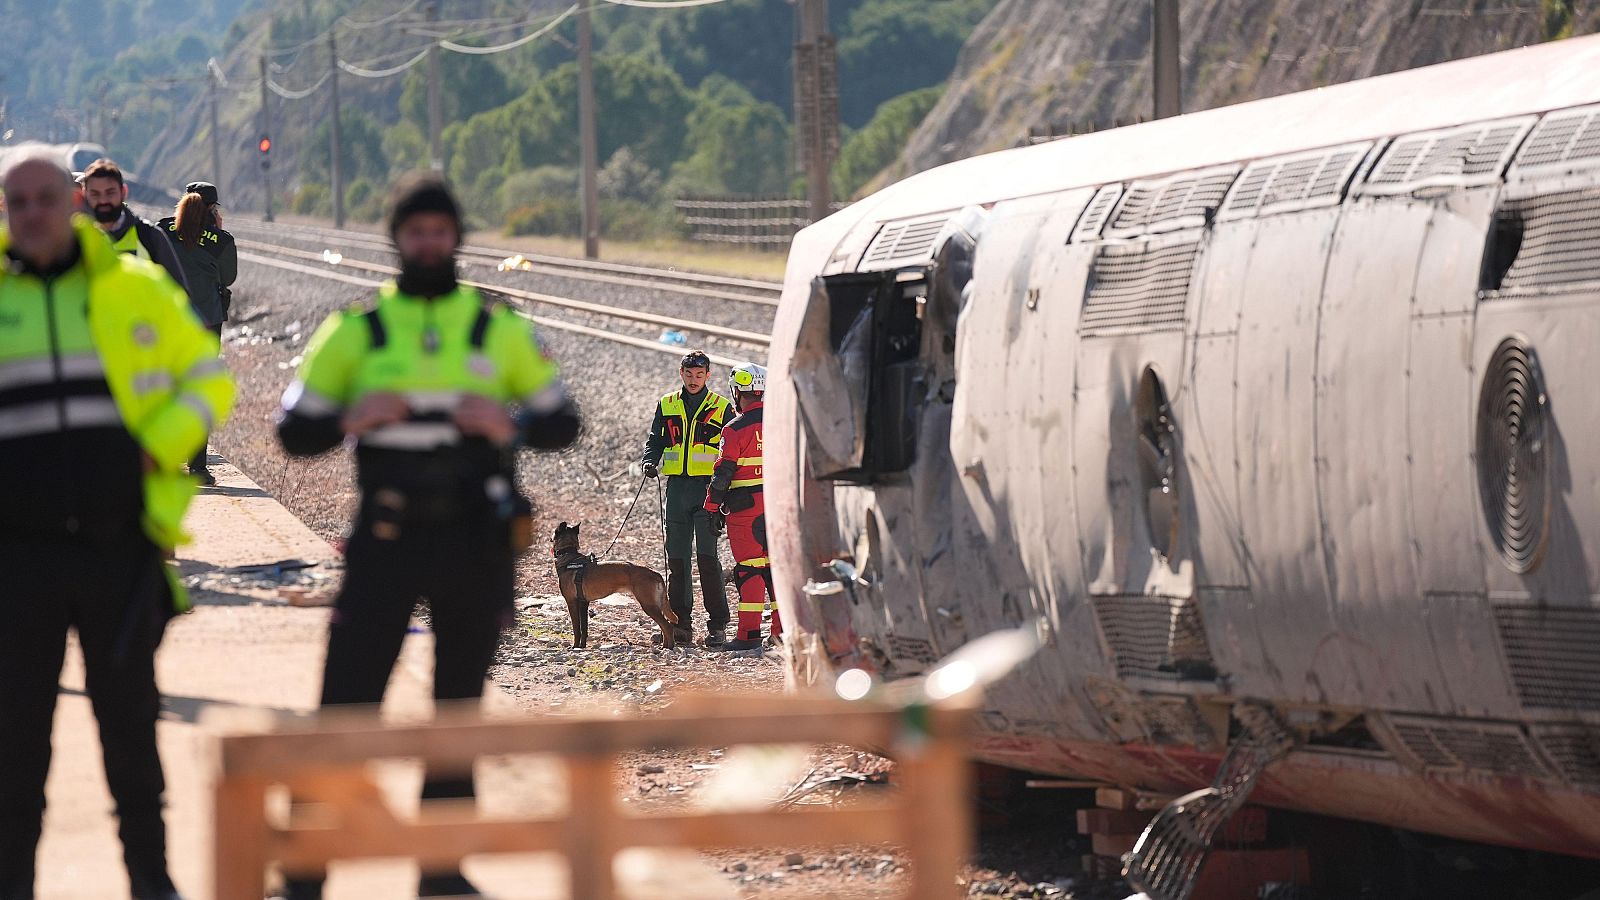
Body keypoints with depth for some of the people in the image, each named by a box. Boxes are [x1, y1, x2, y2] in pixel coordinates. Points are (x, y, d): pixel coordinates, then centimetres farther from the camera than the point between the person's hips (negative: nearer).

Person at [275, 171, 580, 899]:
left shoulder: (498, 329, 7)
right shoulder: (356, 332, 4)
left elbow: (562, 423, 8)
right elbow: (295, 430, 4)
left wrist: (510, 425, -13)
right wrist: (349, 419, -17)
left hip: (475, 538, 2)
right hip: (387, 537, -2)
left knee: (459, 703, 9)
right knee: (347, 695, -8)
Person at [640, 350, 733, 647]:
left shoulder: (721, 408, 4)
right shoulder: (666, 406, 12)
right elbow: (655, 440, 16)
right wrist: (650, 462, -6)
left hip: (708, 488, -4)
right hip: (677, 486, 4)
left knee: (707, 556, -10)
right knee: (677, 557, 4)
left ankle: (717, 625, -6)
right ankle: (680, 622, 10)